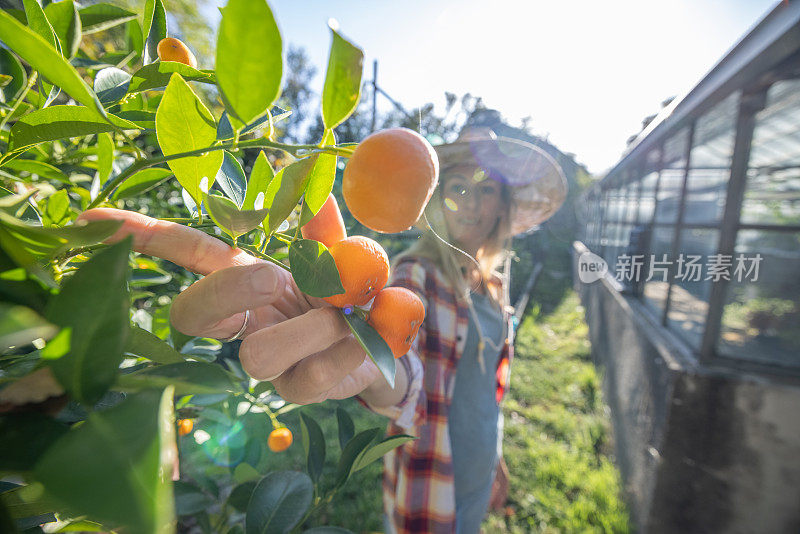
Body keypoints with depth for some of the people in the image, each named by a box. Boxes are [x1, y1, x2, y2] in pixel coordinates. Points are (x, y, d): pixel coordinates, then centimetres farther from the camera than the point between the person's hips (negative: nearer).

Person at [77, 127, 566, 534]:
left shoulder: (494, 282, 1)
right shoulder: (416, 273, -20)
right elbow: (411, 384, -35)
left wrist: (495, 456, 18)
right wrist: (379, 368, -57)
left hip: (479, 478, 7)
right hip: (430, 484, -7)